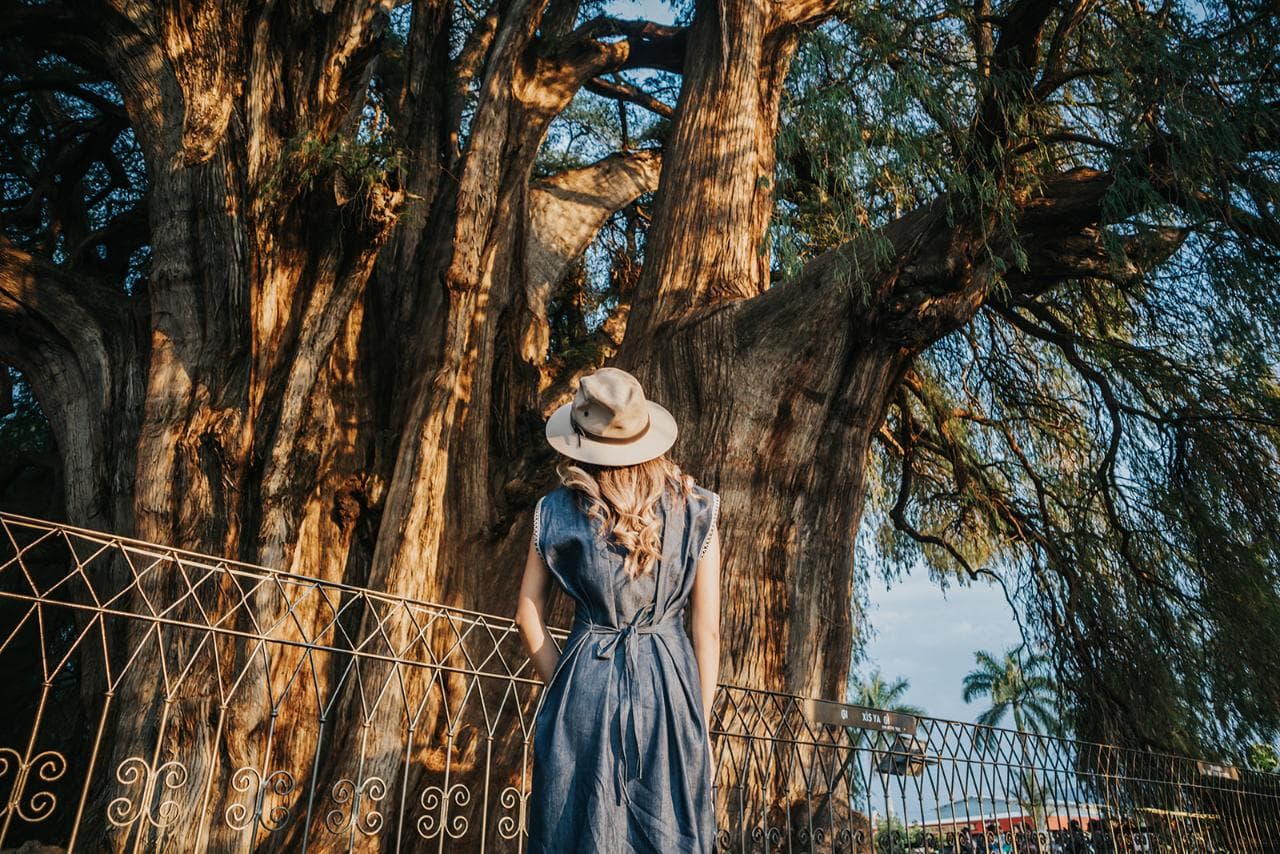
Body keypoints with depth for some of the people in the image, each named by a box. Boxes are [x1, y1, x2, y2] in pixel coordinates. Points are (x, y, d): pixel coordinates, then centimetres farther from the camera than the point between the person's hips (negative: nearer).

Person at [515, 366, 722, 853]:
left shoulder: (554, 512, -6)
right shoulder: (697, 511, -7)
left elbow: (528, 617, 2)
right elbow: (707, 631, -4)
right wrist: (702, 721, 6)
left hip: (582, 689, 1)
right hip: (669, 687, 0)